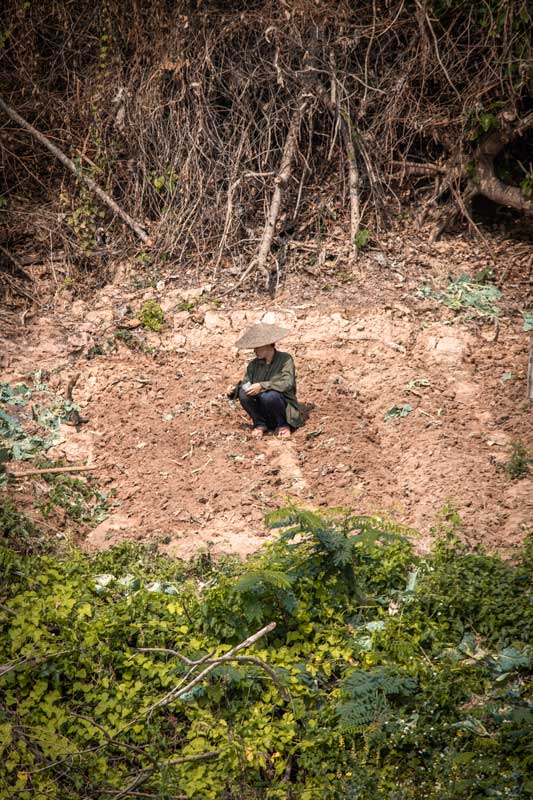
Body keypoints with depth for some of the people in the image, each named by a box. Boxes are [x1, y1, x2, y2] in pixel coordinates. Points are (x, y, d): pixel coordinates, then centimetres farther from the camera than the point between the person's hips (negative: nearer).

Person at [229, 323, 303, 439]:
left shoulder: (285, 359, -10)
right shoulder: (254, 364, 5)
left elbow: (288, 383, -24)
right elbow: (245, 383, 8)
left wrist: (262, 386, -34)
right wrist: (234, 390, -15)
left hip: (284, 407, -4)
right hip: (262, 412, 4)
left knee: (268, 396, -35)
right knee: (243, 393, -21)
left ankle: (282, 425, -7)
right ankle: (259, 424, -1)